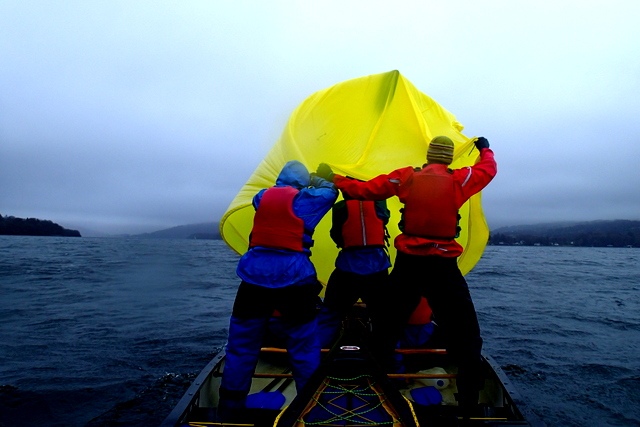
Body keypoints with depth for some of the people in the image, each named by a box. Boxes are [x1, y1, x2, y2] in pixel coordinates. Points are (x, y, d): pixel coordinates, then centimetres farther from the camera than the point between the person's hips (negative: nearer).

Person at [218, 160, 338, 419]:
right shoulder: (304, 199, 2)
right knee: (304, 347, 12)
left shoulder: (262, 197, 10)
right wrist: (317, 181, 35)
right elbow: (330, 192, 19)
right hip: (294, 280, -2)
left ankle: (229, 412, 24)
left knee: (242, 346, 14)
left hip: (255, 279, 3)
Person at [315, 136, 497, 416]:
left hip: (407, 264, 3)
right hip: (442, 267, -2)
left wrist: (333, 179, 10)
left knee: (389, 327, 20)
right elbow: (489, 169, 16)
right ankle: (469, 406, 15)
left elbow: (364, 190, -2)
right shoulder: (459, 180, -2)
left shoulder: (406, 177, 0)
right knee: (465, 338, 11)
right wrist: (485, 148, 37)